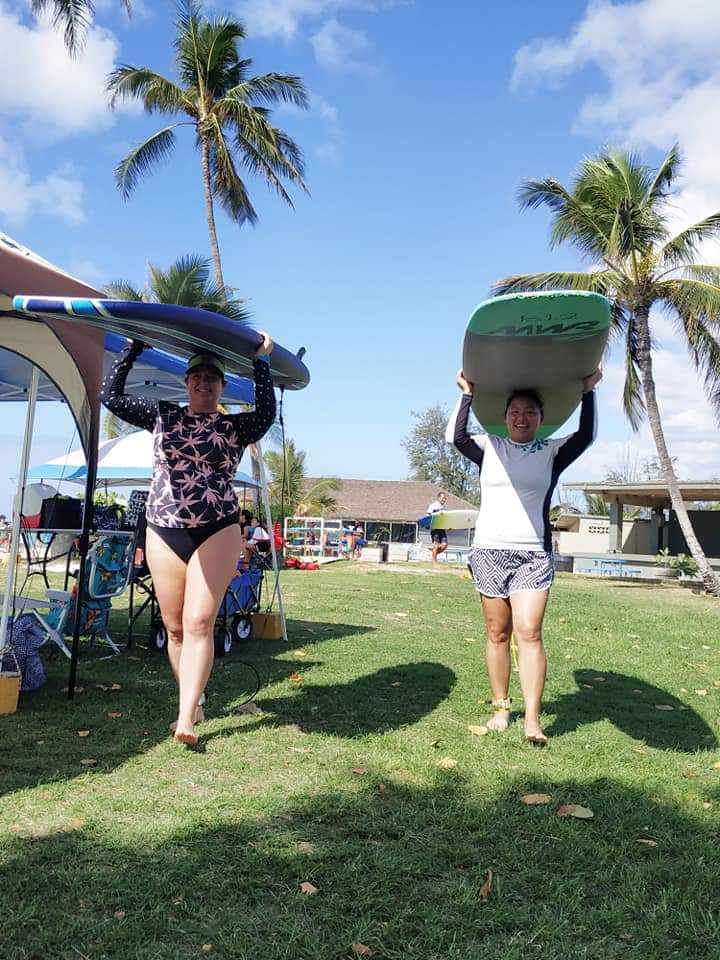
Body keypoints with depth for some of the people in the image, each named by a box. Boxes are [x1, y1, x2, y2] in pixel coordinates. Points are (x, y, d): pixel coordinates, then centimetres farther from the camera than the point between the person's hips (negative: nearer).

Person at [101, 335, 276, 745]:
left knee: (199, 623, -11)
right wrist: (135, 346, 5)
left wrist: (261, 361, -12)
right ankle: (195, 702, 22)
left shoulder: (235, 427, 4)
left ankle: (186, 717, -9)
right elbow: (112, 396, 7)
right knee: (175, 627, 7)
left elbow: (266, 414, -16)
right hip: (164, 532, 3)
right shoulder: (162, 415, 11)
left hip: (217, 532, -3)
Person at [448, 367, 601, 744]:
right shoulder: (489, 448, 9)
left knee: (529, 632, -11)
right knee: (497, 633, 6)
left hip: (534, 555, -1)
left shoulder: (552, 452, 7)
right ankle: (501, 708, 17)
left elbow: (586, 436, -6)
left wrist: (588, 392, -7)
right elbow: (456, 436, -5)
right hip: (489, 552, 1)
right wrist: (467, 395, -6)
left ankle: (532, 721, -11)